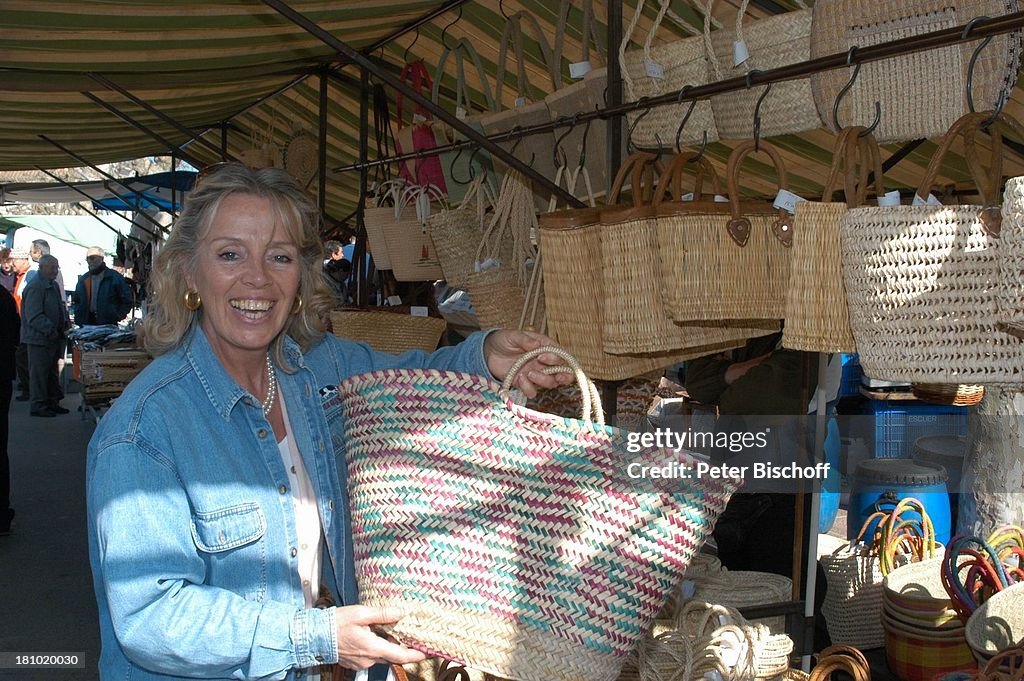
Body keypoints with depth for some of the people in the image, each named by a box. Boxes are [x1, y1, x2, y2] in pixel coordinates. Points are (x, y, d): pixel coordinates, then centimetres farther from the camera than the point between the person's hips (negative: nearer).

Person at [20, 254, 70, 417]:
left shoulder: (53, 285, 14)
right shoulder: (35, 287, -17)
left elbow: (59, 307, 27)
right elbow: (34, 316, -22)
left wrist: (65, 322, 9)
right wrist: (50, 331, -22)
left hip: (53, 337, 10)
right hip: (39, 338, -10)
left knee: (52, 373, 16)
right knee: (39, 373, -3)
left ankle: (52, 402, 25)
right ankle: (38, 406, 3)